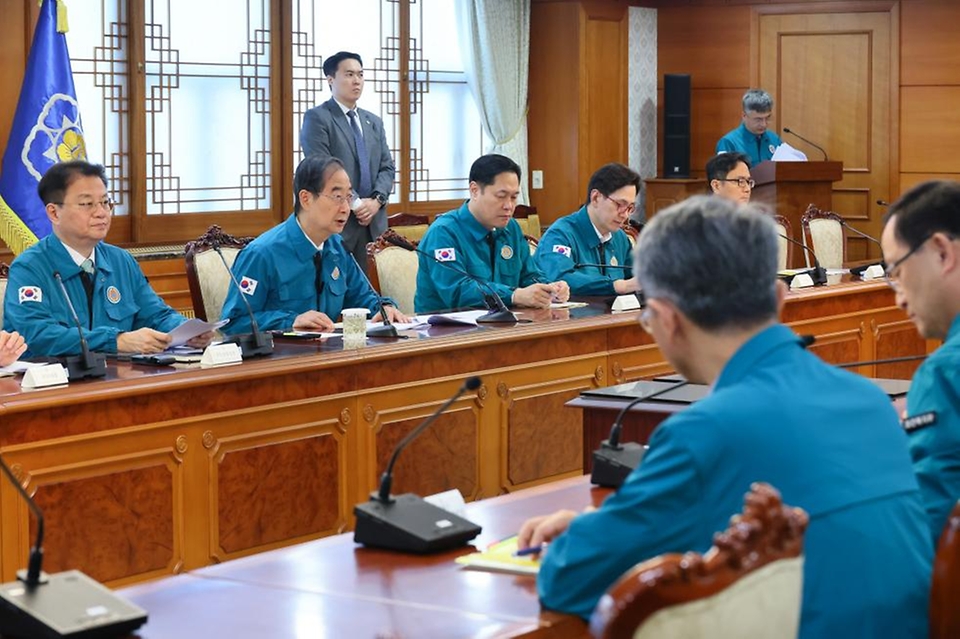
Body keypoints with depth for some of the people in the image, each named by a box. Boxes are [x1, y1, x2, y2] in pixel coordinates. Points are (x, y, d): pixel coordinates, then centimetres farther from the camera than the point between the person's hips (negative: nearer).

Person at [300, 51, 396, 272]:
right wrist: (353, 205, -14)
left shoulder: (374, 122, 21)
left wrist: (376, 200, -6)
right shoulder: (317, 118, -2)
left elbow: (387, 167, 14)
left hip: (373, 222, 6)